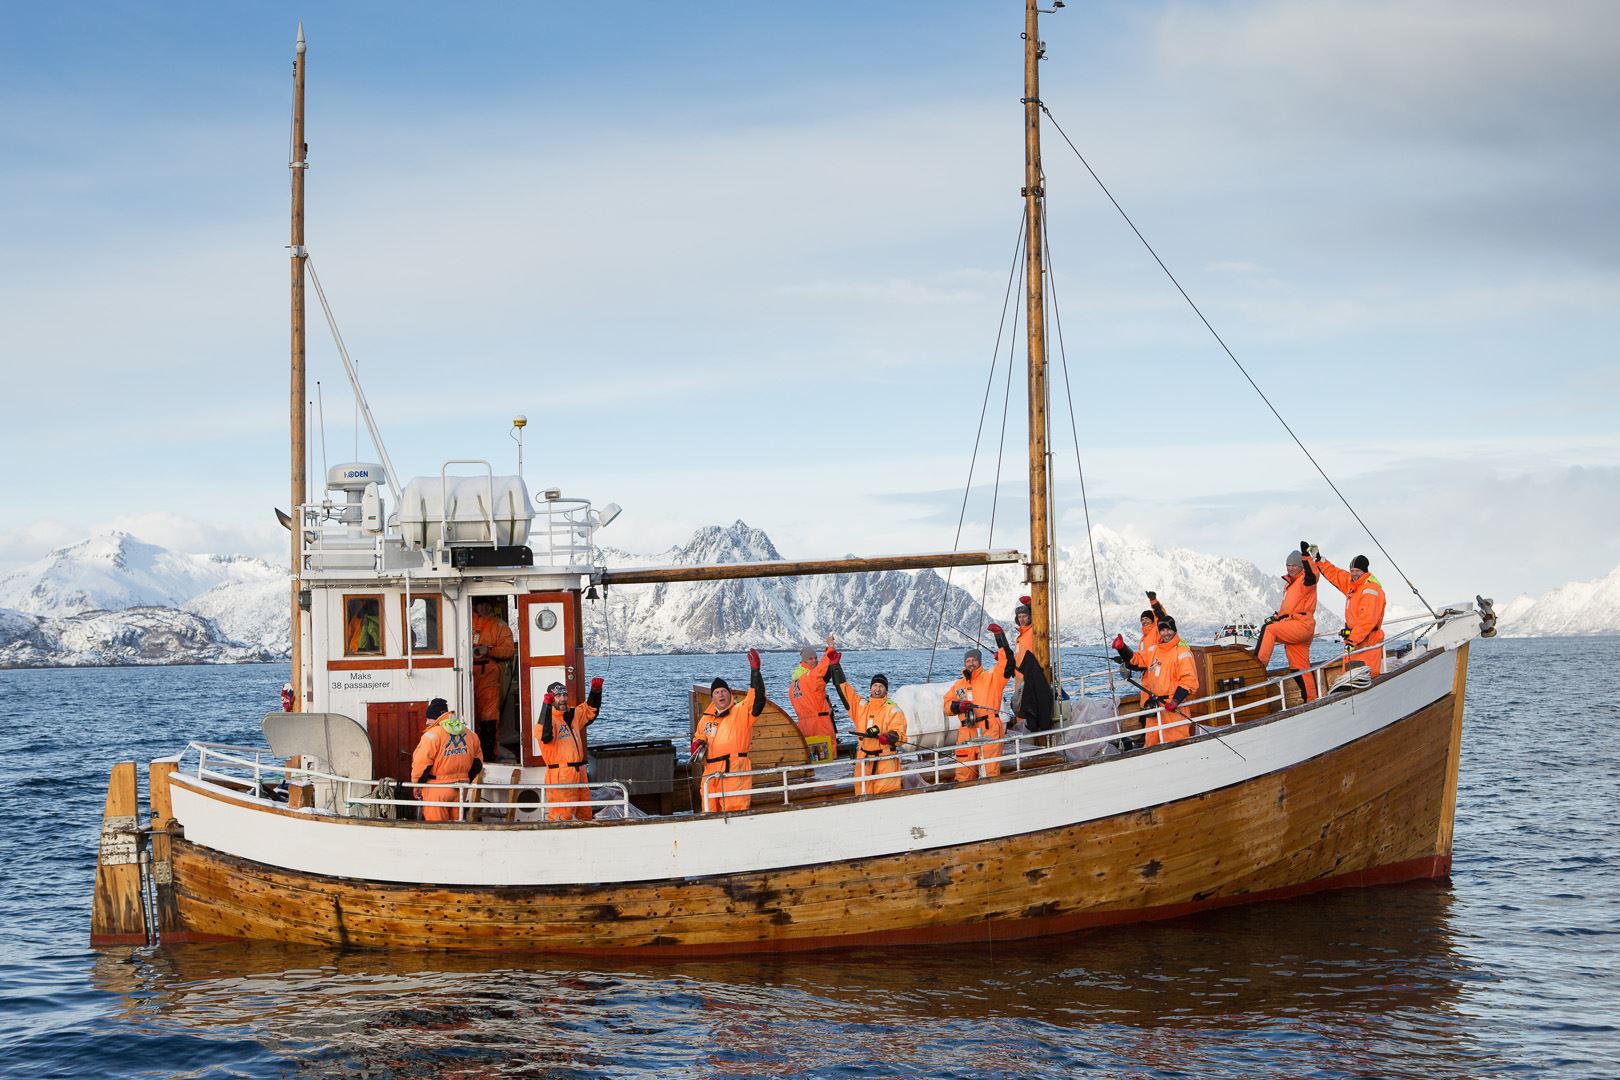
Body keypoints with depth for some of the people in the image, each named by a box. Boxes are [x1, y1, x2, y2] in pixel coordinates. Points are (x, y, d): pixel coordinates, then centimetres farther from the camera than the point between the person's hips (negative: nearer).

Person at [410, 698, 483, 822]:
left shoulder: (432, 735, -14)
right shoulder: (470, 735, 7)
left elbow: (421, 763, -15)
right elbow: (477, 762, 16)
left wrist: (417, 784, 0)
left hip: (437, 790, -6)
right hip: (461, 789, 6)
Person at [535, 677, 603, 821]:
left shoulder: (573, 715, 14)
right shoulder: (549, 719, -11)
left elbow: (590, 709, 30)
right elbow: (544, 736, -31)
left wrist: (596, 690, 13)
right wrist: (546, 705, -37)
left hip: (579, 772, 8)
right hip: (560, 775, -8)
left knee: (585, 816, 14)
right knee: (562, 818, -12)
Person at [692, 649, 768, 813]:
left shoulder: (741, 711, 3)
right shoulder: (705, 719, 19)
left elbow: (757, 699, -13)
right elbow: (699, 737, 35)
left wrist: (755, 671, -19)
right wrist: (697, 744, 10)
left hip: (735, 773, -6)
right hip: (711, 773, 6)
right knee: (710, 814, 6)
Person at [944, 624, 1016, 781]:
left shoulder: (991, 677, 9)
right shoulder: (958, 685, 22)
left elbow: (1006, 662, -4)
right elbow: (947, 706, 20)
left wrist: (999, 636, -8)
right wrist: (958, 706, -4)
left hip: (989, 731, -4)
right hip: (966, 732, 4)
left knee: (989, 772, -10)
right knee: (963, 774, 1)